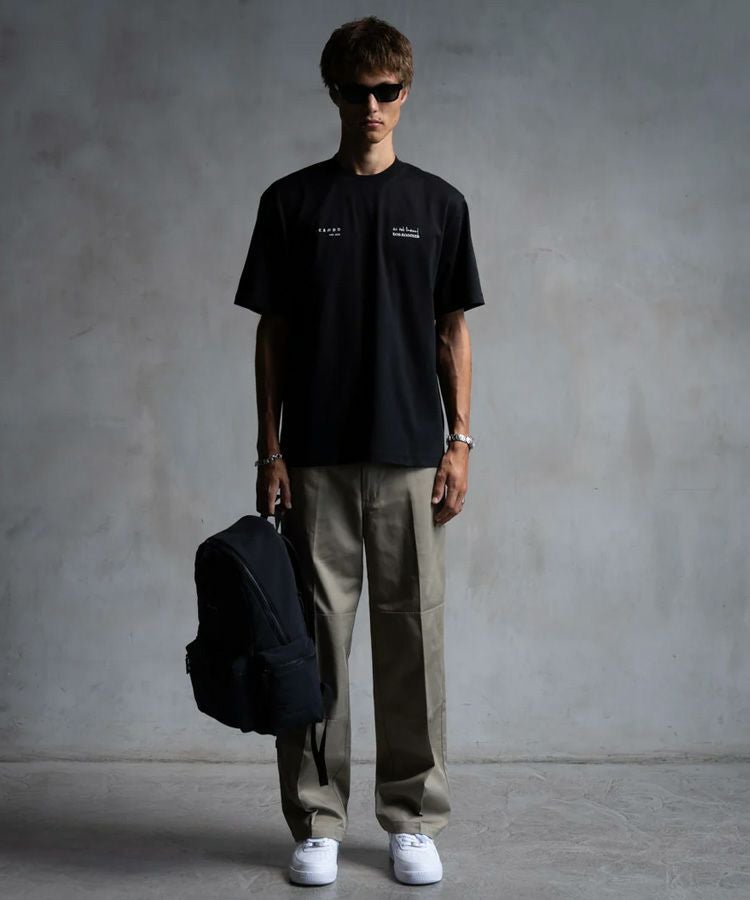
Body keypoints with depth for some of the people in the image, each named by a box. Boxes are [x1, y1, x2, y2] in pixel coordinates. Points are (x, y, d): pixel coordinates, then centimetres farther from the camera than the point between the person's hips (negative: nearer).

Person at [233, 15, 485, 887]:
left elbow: (452, 332, 7)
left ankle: (413, 820, 18)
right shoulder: (290, 200, 4)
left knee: (413, 639, 5)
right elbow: (271, 333, 4)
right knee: (314, 640, 4)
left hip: (410, 456, 1)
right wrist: (268, 448, -3)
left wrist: (460, 440, -1)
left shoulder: (438, 203, 6)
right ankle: (316, 822, 16)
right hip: (315, 458, 0)